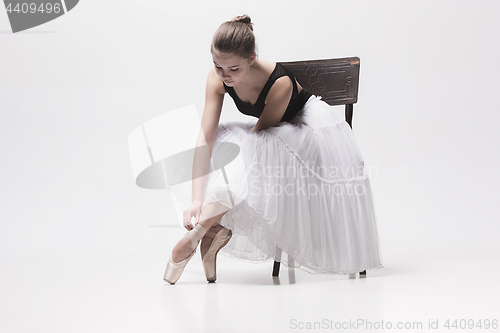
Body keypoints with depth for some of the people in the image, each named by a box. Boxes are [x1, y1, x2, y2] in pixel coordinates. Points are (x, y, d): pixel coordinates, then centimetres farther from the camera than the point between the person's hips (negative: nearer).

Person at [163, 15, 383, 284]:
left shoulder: (279, 84, -36)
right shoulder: (217, 79, -20)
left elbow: (257, 137, -30)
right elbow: (205, 138, -24)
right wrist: (196, 199, -33)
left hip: (309, 129, -7)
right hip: (273, 133, 7)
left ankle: (197, 233, -31)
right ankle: (218, 229, -21)